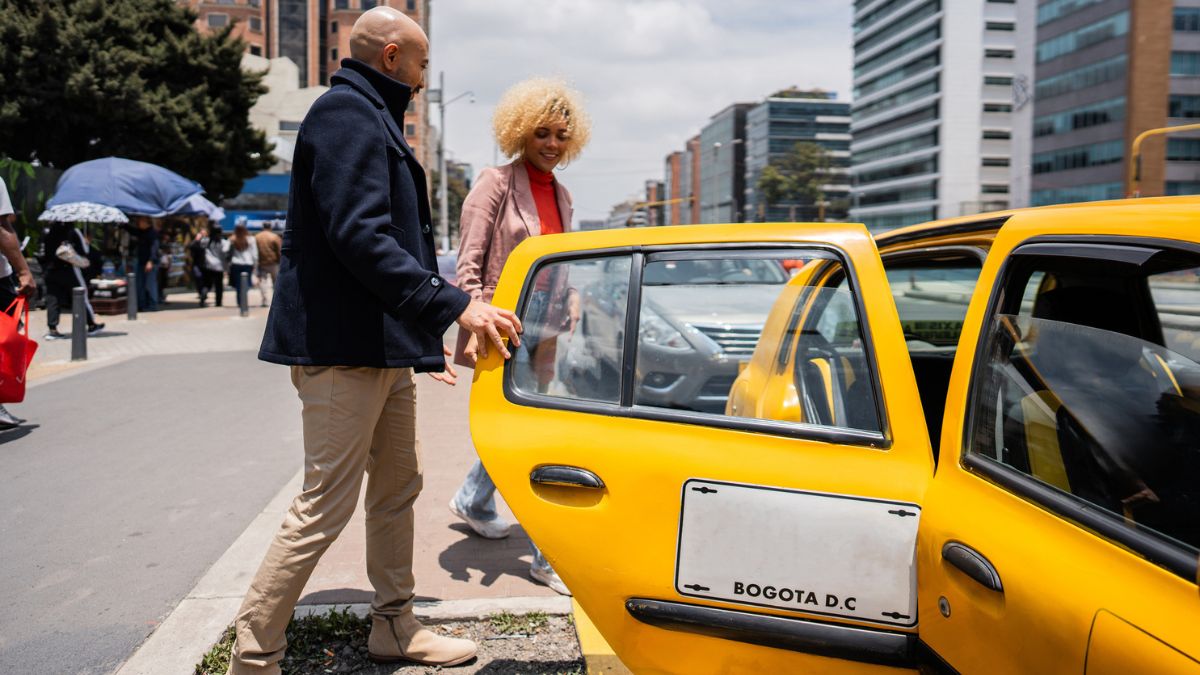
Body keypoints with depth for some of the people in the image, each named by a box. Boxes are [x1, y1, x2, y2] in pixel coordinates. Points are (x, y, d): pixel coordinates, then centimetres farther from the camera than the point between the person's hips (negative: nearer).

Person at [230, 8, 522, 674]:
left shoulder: (369, 117, 22)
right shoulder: (345, 112, -11)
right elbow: (359, 237, -24)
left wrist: (425, 333, 24)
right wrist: (454, 306, -26)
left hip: (382, 346, 11)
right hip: (342, 345, -11)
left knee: (397, 487, 17)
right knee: (325, 507, -7)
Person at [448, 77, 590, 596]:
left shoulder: (560, 194, 14)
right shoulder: (496, 184, -7)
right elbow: (469, 265, -11)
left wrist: (571, 320, 13)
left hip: (545, 328, 7)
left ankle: (472, 501, 42)